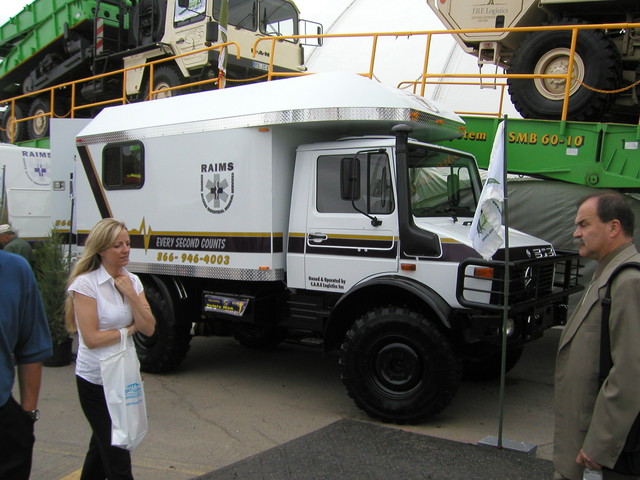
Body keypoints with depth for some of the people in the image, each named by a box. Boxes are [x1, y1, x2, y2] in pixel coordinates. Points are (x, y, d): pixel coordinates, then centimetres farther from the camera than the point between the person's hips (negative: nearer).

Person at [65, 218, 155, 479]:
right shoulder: (85, 284, -16)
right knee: (117, 456, -2)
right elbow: (91, 338, -20)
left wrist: (130, 293, -15)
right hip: (96, 381, -6)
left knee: (101, 445, 24)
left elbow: (148, 328, -5)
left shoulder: (132, 281, 3)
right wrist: (129, 329, -9)